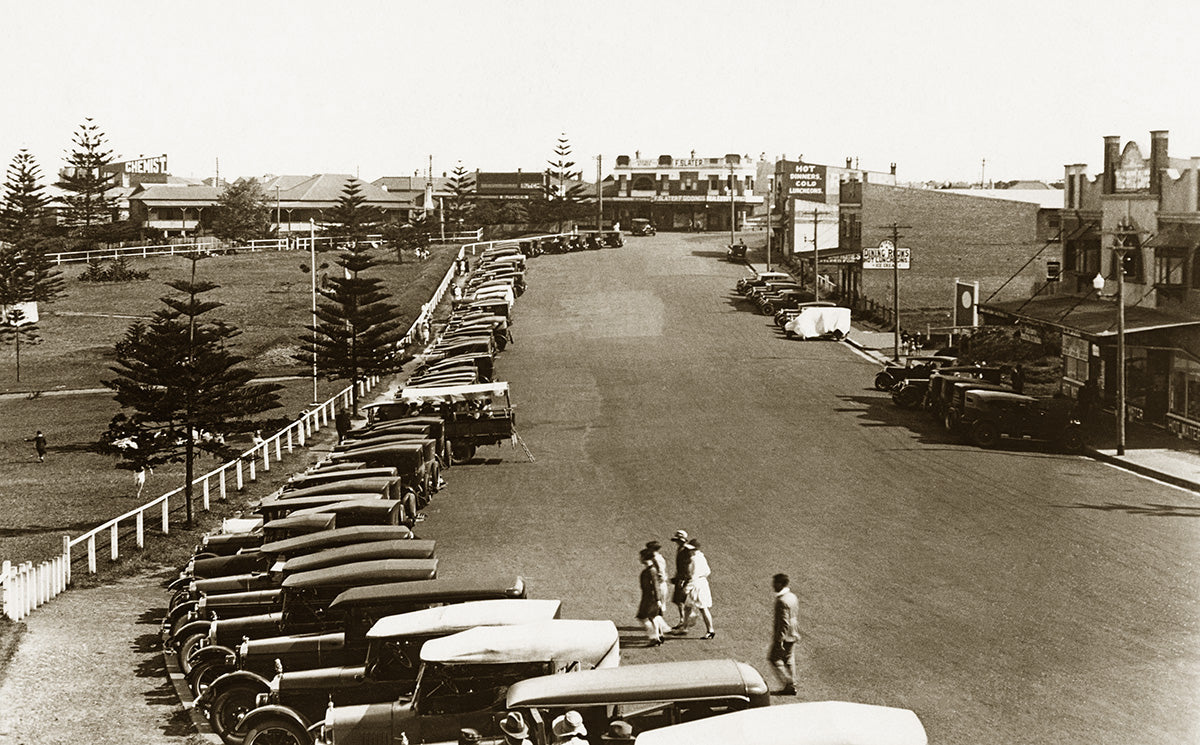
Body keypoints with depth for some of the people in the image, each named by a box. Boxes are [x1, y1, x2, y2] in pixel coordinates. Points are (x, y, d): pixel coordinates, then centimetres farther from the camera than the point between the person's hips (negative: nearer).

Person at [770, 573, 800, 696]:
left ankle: (789, 683, -1)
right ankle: (792, 686, 18)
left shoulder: (782, 601, -22)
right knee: (789, 660, 15)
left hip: (784, 636, -9)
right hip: (793, 635, 9)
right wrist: (796, 632, 24)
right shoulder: (793, 597, 8)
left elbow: (784, 622, -24)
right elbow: (796, 617, 16)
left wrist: (780, 639, -21)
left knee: (774, 658, 2)